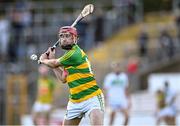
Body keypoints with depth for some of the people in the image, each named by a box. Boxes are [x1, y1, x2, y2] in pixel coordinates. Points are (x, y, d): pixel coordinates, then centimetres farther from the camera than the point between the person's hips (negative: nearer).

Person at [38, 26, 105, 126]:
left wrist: (43, 60, 19)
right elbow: (63, 78, 16)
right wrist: (51, 59, 17)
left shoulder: (75, 53, -15)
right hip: (75, 101, 10)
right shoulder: (70, 54, 14)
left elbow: (54, 64, -3)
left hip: (91, 98, -10)